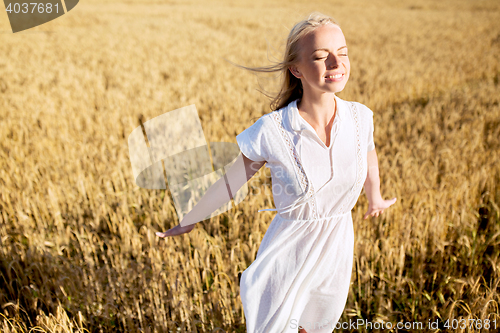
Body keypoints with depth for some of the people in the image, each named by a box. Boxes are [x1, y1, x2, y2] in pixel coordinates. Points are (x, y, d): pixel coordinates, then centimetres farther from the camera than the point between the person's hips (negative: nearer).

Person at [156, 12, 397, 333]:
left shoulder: (360, 117, -12)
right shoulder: (271, 131, -23)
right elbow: (228, 182, -9)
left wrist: (375, 198, 29)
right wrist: (188, 222, 4)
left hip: (338, 247, 4)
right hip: (288, 251, -4)